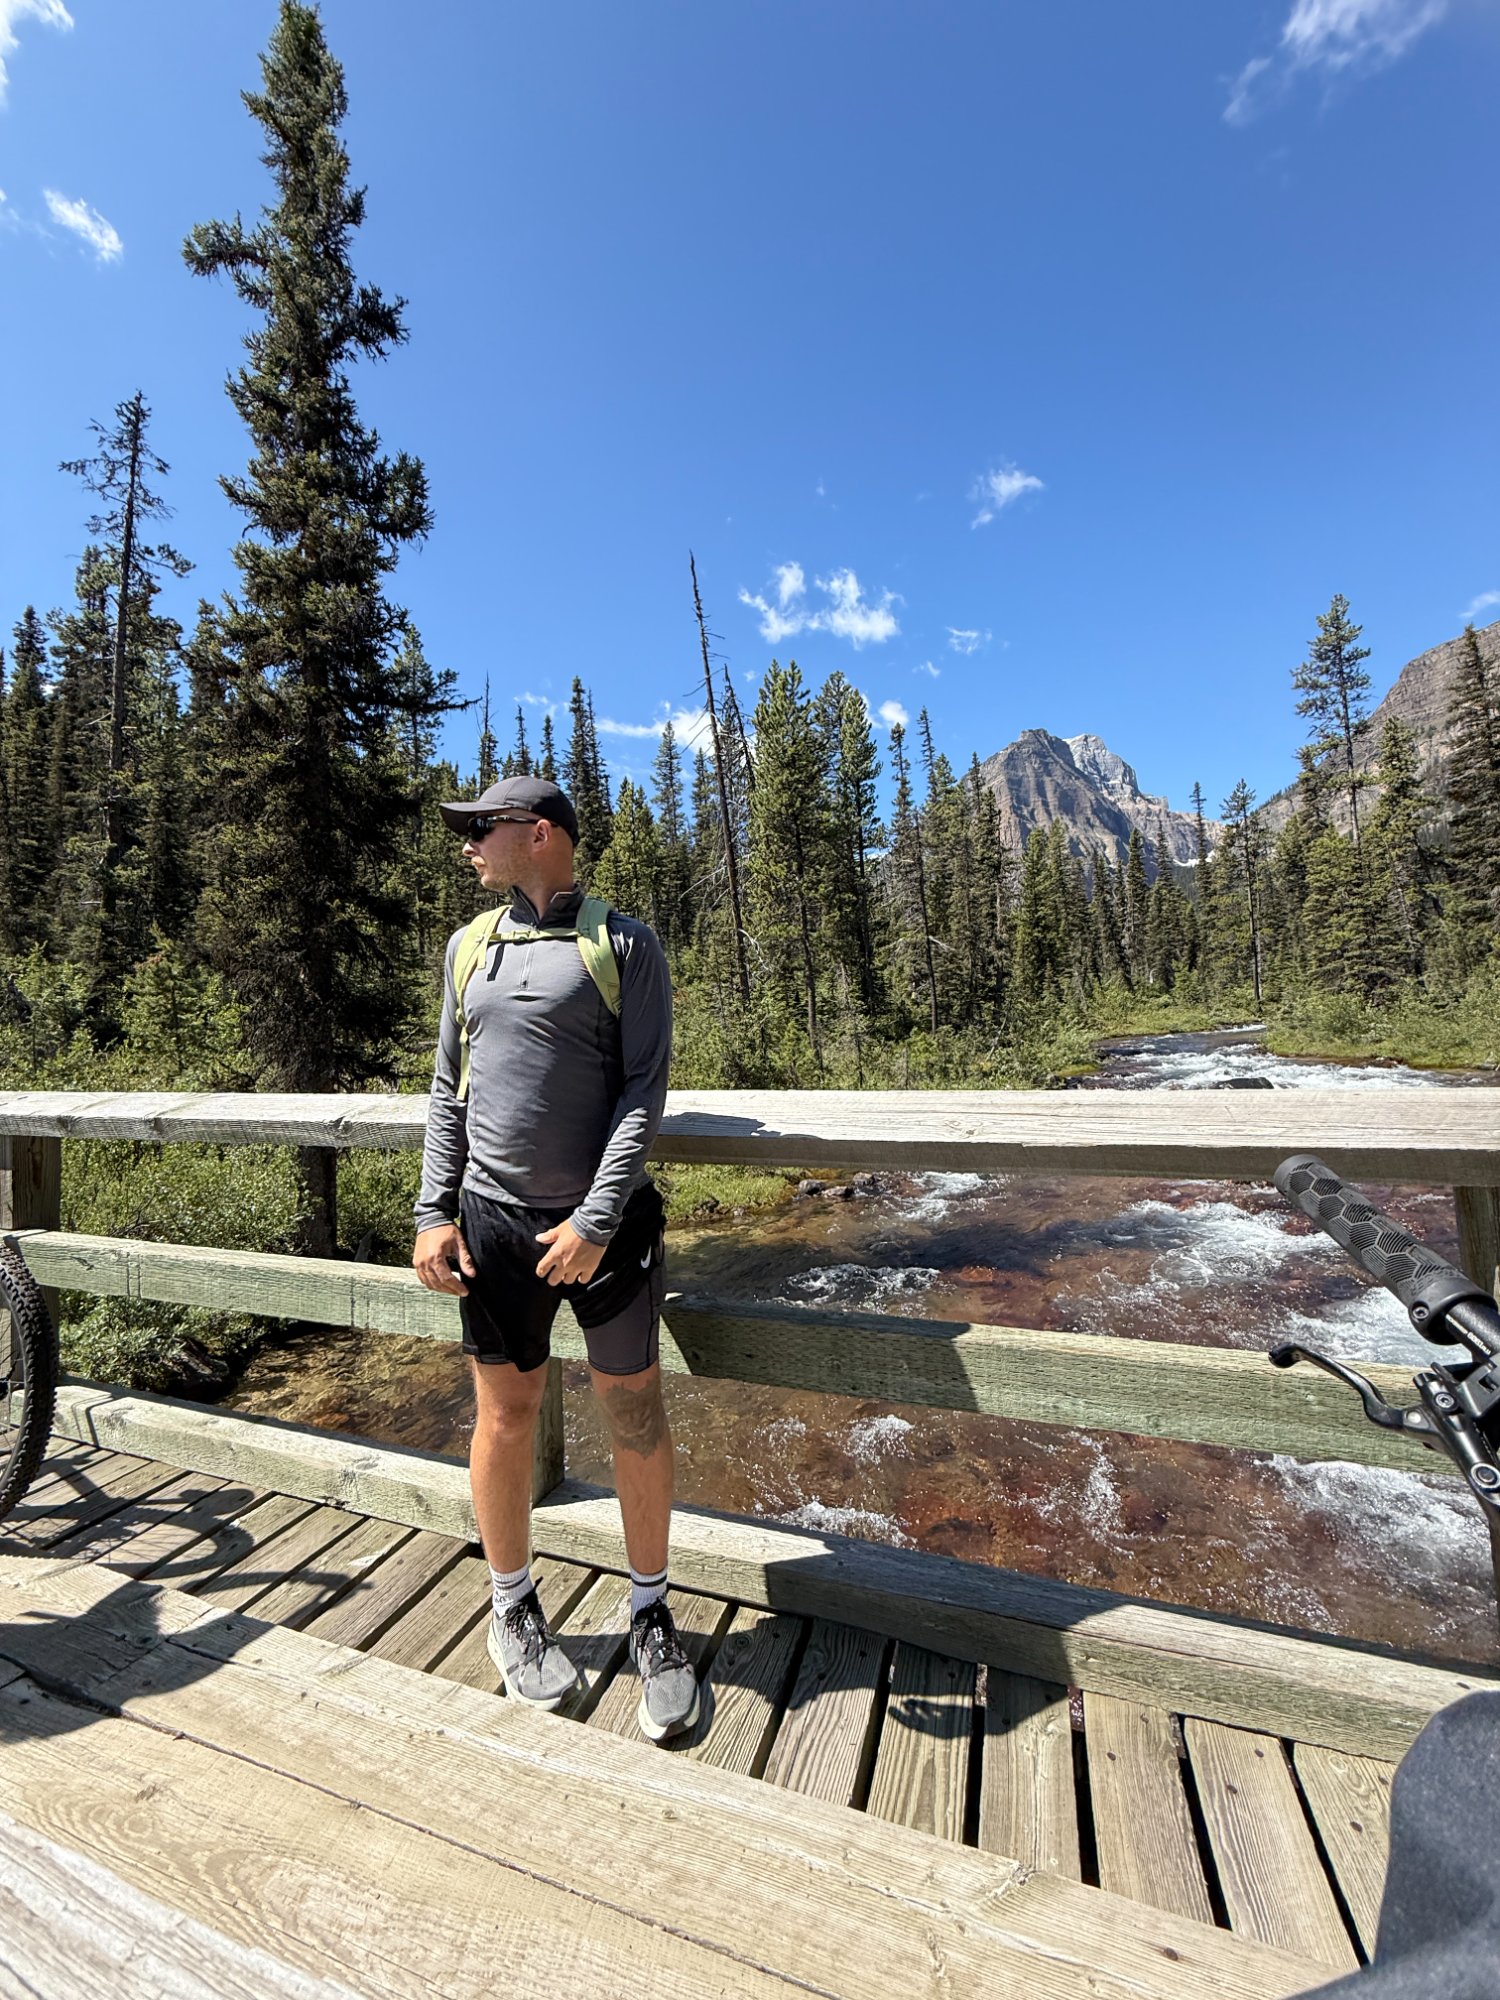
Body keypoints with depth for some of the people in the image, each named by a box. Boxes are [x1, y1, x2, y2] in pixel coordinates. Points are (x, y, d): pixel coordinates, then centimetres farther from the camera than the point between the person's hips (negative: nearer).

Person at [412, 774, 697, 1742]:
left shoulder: (624, 944, -4)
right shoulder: (470, 947, 10)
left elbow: (645, 1091, -9)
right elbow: (448, 1088, 12)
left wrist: (597, 1218, -15)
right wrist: (435, 1212, 4)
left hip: (604, 1224, -3)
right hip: (496, 1223, 4)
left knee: (636, 1410, 8)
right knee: (505, 1416, 13)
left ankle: (652, 1614, 33)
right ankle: (514, 1609, 39)